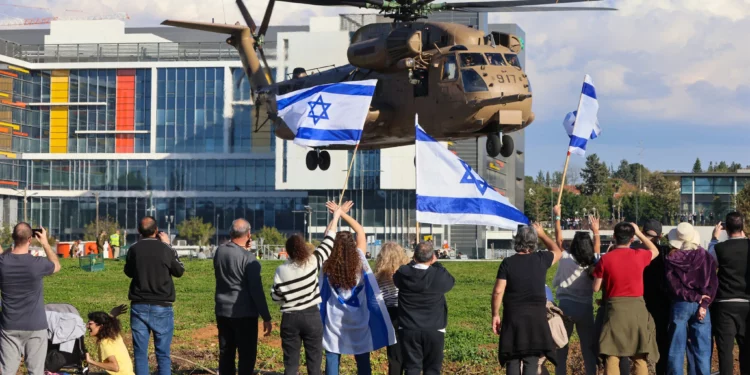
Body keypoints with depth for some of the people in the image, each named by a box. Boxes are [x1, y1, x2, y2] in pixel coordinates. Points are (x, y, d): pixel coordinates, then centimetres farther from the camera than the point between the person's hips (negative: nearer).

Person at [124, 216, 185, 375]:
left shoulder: (134, 250, -3)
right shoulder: (166, 249, -8)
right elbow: (179, 271, 7)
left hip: (139, 307, 1)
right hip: (162, 308, -1)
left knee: (140, 353, 6)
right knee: (163, 354, 4)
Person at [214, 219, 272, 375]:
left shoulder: (219, 252, 1)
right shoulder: (249, 258, -17)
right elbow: (256, 290, -16)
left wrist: (242, 249, 14)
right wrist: (266, 317, -11)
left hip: (222, 311, 6)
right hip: (244, 314, -6)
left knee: (226, 353, 12)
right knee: (247, 355, 0)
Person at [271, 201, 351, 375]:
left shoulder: (281, 270, -7)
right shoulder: (313, 262, -9)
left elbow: (275, 297, -3)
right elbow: (328, 239, 0)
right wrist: (337, 214, 11)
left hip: (290, 318, 1)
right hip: (312, 316, -1)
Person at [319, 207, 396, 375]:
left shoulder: (328, 266, -9)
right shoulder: (359, 261, -8)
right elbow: (360, 231, -1)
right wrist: (341, 213, 2)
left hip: (334, 322, 0)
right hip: (358, 322, 0)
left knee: (332, 361, 3)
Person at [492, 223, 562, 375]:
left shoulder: (507, 263, -4)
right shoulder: (541, 259, -1)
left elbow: (498, 292, -8)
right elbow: (558, 252, 22)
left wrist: (495, 315, 3)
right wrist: (542, 234, 30)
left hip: (513, 317, 0)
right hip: (536, 317, 0)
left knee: (512, 360, 6)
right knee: (531, 360, 2)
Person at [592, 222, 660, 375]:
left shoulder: (605, 259, -5)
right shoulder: (639, 256, -3)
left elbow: (596, 288, 1)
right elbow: (655, 251, 21)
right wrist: (639, 233, 24)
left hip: (614, 308, -1)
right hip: (637, 308, 1)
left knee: (612, 357, 1)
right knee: (640, 358, 8)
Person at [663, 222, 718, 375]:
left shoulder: (671, 259, -3)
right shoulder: (706, 257, 2)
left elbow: (674, 286, -9)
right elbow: (713, 284, -6)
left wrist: (695, 297, -6)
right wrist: (704, 304, -11)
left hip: (679, 306, -1)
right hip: (700, 306, 1)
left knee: (677, 349, 5)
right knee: (701, 350, 6)